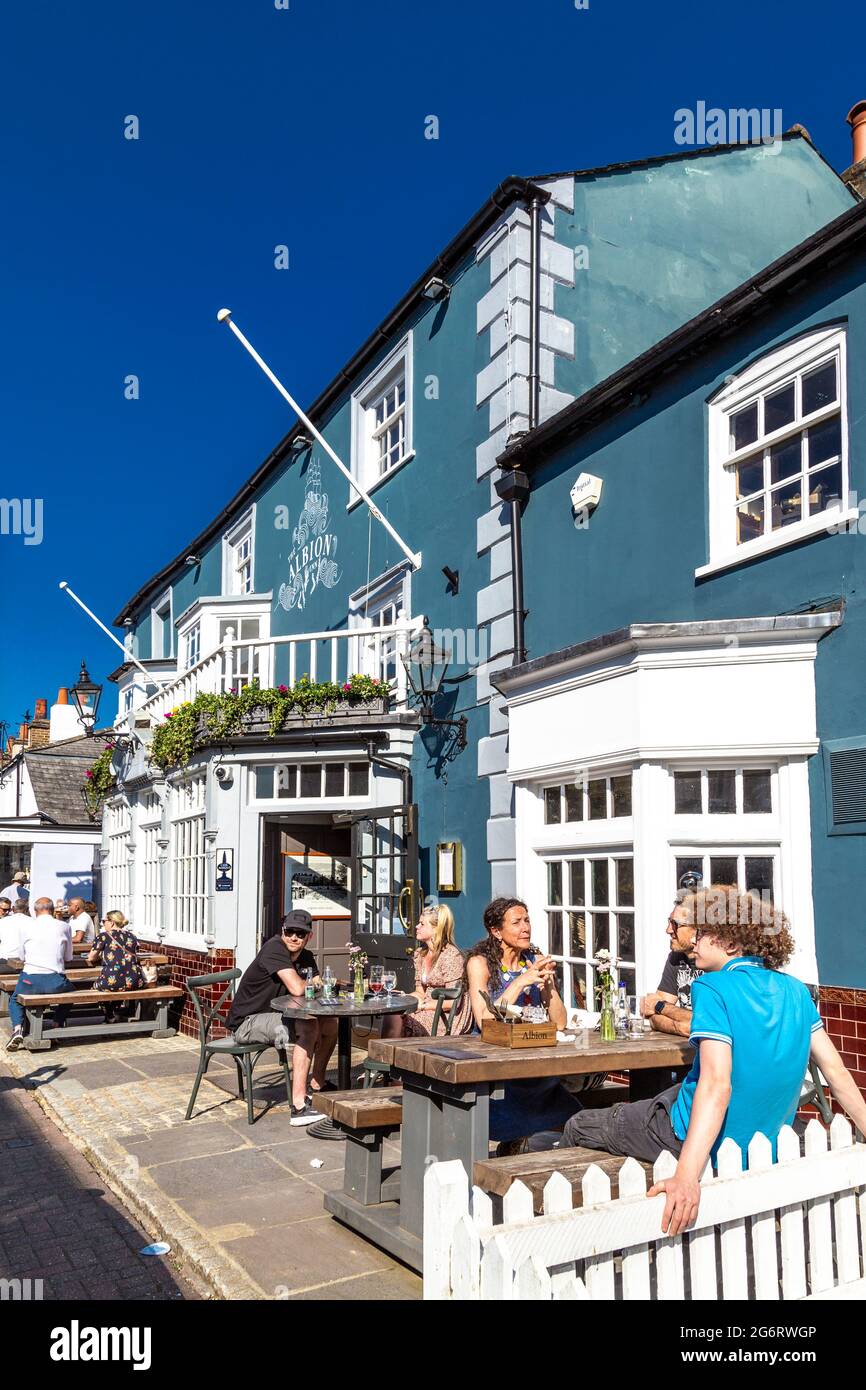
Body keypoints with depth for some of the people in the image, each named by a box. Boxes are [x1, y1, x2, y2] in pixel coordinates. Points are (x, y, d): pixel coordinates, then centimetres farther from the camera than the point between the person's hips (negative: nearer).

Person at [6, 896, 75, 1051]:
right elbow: (68, 959, 13)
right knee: (70, 990, 34)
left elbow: (22, 957, 14)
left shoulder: (26, 925, 4)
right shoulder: (64, 926, 5)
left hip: (30, 980, 0)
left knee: (15, 999, 30)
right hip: (56, 982, 1)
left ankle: (17, 1028, 3)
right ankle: (59, 1026, 23)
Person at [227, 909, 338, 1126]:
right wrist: (310, 984, -7)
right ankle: (298, 1107, -33)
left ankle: (317, 1085, 26)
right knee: (308, 1027, -29)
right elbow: (297, 989, -29)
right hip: (246, 1022, -9)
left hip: (274, 1017, 9)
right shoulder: (274, 948, -21)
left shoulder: (306, 957, 7)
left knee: (330, 1025, 9)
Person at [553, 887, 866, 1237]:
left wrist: (686, 1176, -39)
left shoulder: (714, 988, -21)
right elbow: (835, 1069, 0)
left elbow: (717, 1084, -33)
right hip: (763, 1143, 7)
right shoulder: (795, 991, -2)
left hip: (692, 1139, -7)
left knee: (578, 1126, 10)